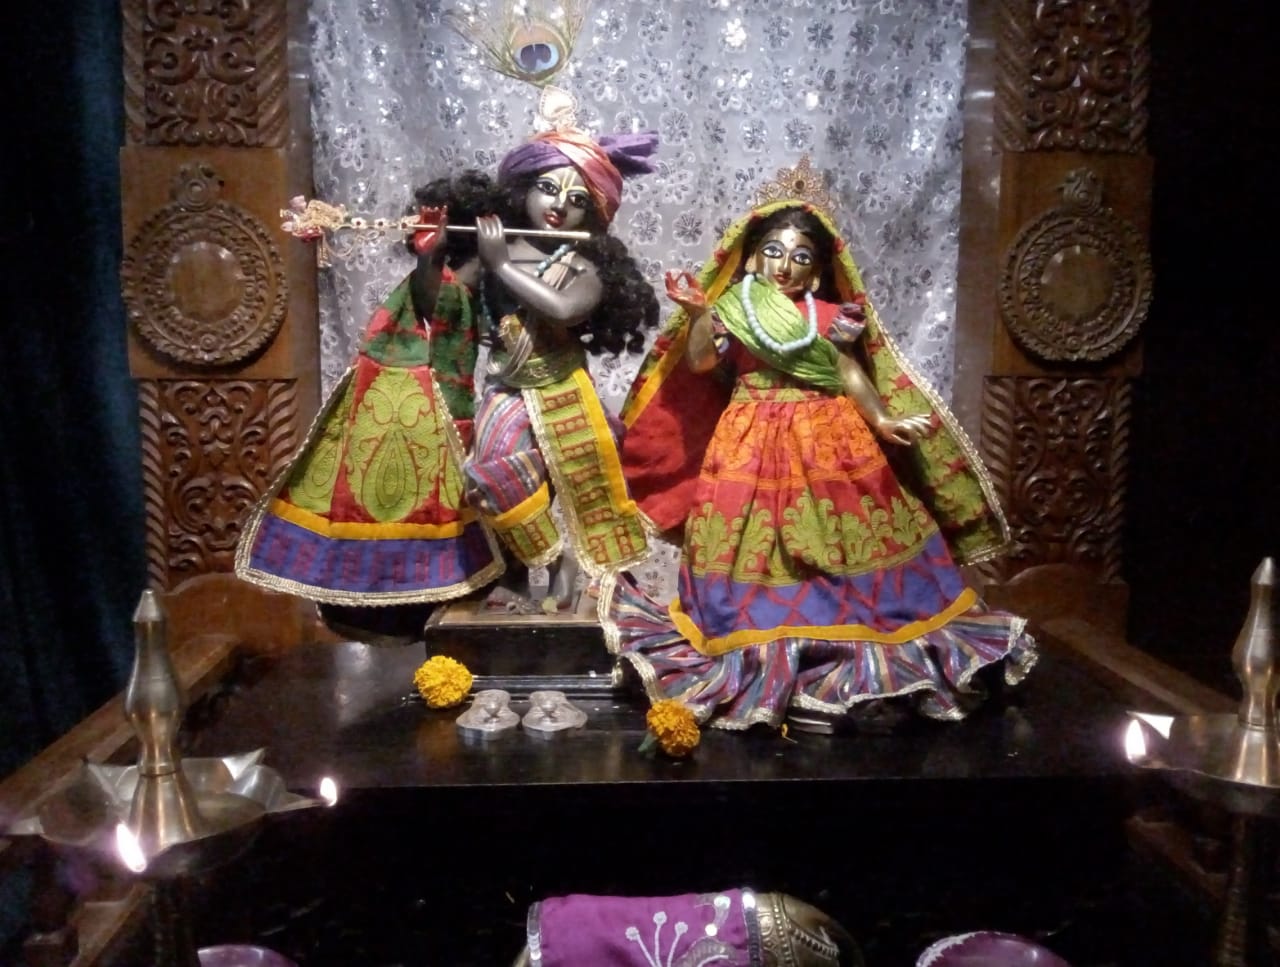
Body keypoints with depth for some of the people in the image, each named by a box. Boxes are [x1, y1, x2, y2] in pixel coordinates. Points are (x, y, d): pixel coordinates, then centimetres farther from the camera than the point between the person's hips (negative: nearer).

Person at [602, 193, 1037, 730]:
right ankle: (757, 655, 12)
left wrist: (884, 421, -13)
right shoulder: (731, 309, 5)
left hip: (827, 441, 0)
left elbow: (853, 376, 0)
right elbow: (699, 364, -3)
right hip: (752, 443, 0)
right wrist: (697, 314, -16)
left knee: (838, 535, 1)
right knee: (755, 543, 0)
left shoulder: (830, 317, 3)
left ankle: (843, 646, 14)